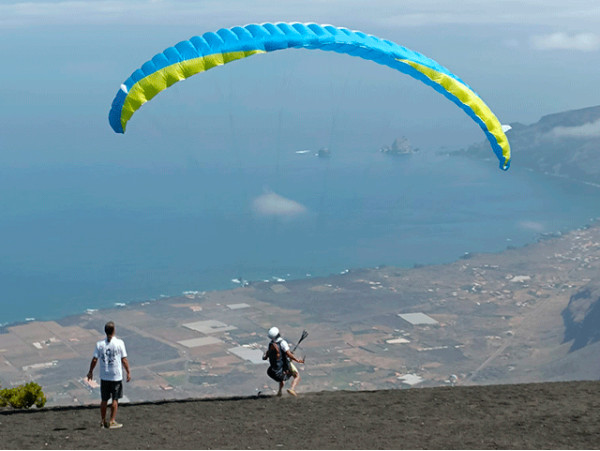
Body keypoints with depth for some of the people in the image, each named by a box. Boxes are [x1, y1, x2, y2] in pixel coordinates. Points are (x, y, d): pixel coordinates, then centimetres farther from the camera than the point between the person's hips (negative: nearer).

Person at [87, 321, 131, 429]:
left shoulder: (99, 344, -3)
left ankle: (103, 421, 19)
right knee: (115, 400, 7)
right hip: (116, 376, -3)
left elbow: (94, 360, -1)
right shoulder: (119, 343, -8)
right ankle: (112, 422, 7)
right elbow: (124, 359, -7)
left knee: (104, 400, 12)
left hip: (104, 376, 3)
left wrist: (90, 371, 13)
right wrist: (128, 372, 2)